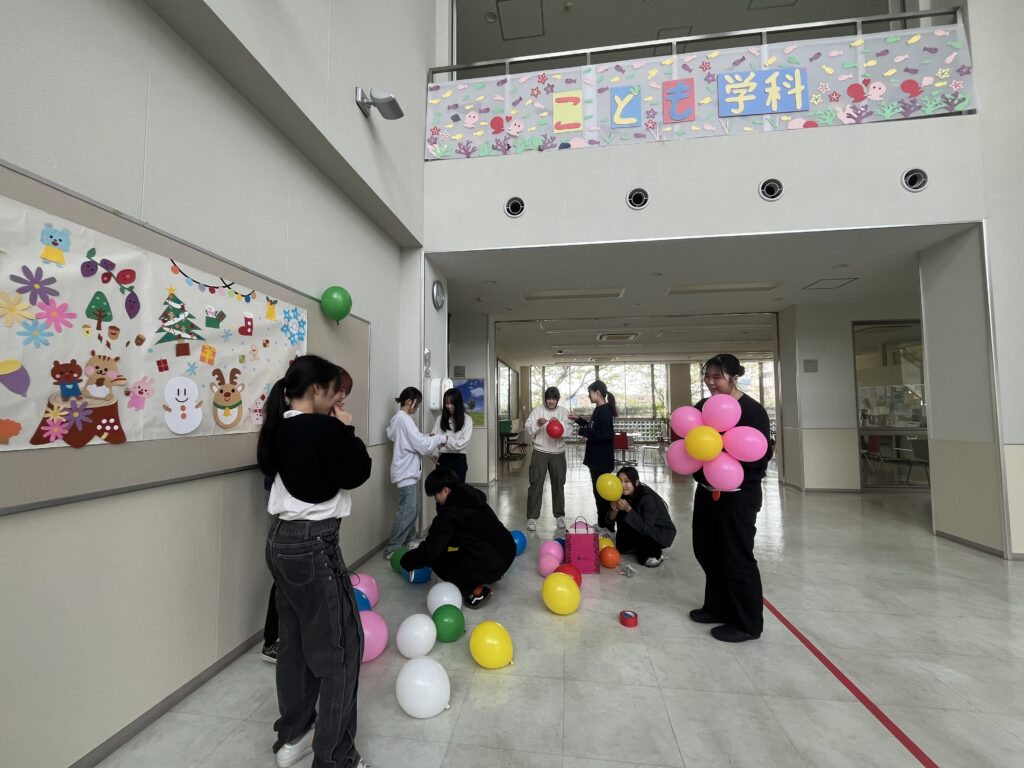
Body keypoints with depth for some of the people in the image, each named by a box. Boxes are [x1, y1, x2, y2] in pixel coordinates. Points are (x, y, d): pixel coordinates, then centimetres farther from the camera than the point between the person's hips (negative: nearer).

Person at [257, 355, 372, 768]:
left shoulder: (279, 429, 5)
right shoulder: (320, 429, -21)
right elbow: (358, 473, -14)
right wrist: (346, 430, -6)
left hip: (281, 540, 9)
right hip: (312, 544, -9)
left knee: (295, 640, 21)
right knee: (340, 646, 5)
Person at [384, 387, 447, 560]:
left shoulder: (398, 418, 13)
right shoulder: (404, 419, -18)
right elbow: (420, 444, -21)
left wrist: (429, 438, 5)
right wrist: (440, 438, -9)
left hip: (409, 470, 11)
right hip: (406, 472, -11)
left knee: (415, 507, 16)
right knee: (408, 510, -8)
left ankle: (406, 542, 26)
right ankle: (392, 549, 0)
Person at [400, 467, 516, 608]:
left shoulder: (450, 512, -14)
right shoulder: (470, 498, 11)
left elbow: (431, 551, -10)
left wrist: (407, 561, 9)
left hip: (492, 564, -9)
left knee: (437, 561, 8)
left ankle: (477, 591, 0)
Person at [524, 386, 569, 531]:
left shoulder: (564, 411, 2)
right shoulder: (537, 410, 0)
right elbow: (528, 428, -7)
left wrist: (559, 423, -27)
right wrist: (537, 423, -26)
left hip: (558, 453, 2)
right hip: (540, 452, -1)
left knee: (558, 484, 11)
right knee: (535, 485, -2)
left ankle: (560, 515, 26)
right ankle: (532, 517, 5)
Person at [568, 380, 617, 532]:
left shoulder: (605, 411, -19)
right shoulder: (599, 410, 12)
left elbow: (604, 435, -27)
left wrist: (583, 431, -19)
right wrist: (579, 420, 15)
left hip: (602, 459, -10)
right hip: (597, 458, 10)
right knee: (598, 491, 16)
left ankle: (608, 527, 10)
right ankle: (602, 524, 28)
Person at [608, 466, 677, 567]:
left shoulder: (648, 498, -30)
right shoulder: (624, 495, -11)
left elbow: (645, 528, -34)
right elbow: (610, 519, -10)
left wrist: (628, 509, -41)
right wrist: (615, 509, -31)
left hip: (663, 533, -6)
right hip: (643, 528, 6)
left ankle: (656, 555, -4)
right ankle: (636, 547, 12)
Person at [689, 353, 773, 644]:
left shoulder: (752, 410, -14)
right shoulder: (704, 406, 6)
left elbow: (762, 455, -17)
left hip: (738, 495, -7)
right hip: (706, 491, 7)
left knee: (737, 556, 3)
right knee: (707, 550, 17)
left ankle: (748, 623, 21)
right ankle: (717, 607, 36)